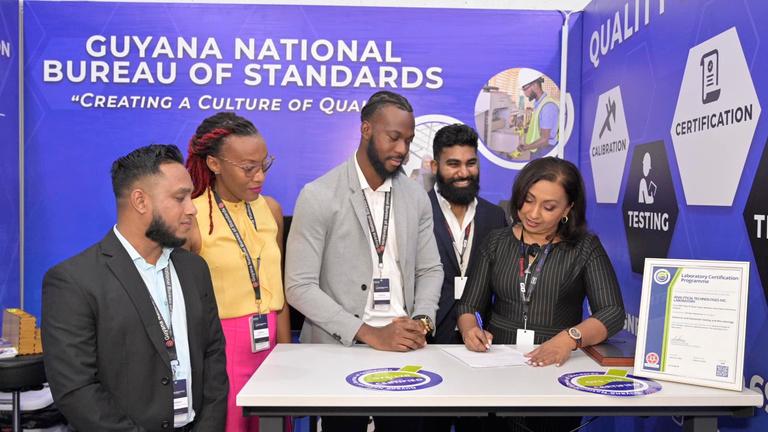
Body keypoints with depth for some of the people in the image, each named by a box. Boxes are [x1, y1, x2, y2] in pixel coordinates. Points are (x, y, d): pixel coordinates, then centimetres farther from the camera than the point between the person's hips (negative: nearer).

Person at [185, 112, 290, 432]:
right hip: (220, 350, -5)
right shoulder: (191, 218, -13)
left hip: (270, 345, 5)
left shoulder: (271, 210, 4)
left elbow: (277, 291, 9)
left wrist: (286, 355, 9)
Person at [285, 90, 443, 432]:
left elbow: (430, 270, 9)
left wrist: (422, 321, -10)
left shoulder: (416, 196, 5)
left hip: (403, 347, 4)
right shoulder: (318, 196, -11)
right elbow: (299, 287, -14)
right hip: (340, 350, -4)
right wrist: (369, 333, -19)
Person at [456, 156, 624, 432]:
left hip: (557, 367, -1)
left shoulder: (586, 247, 4)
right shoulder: (497, 242, 11)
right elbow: (469, 305, 9)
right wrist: (470, 329, -14)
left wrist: (570, 338, -25)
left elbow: (613, 313, -6)